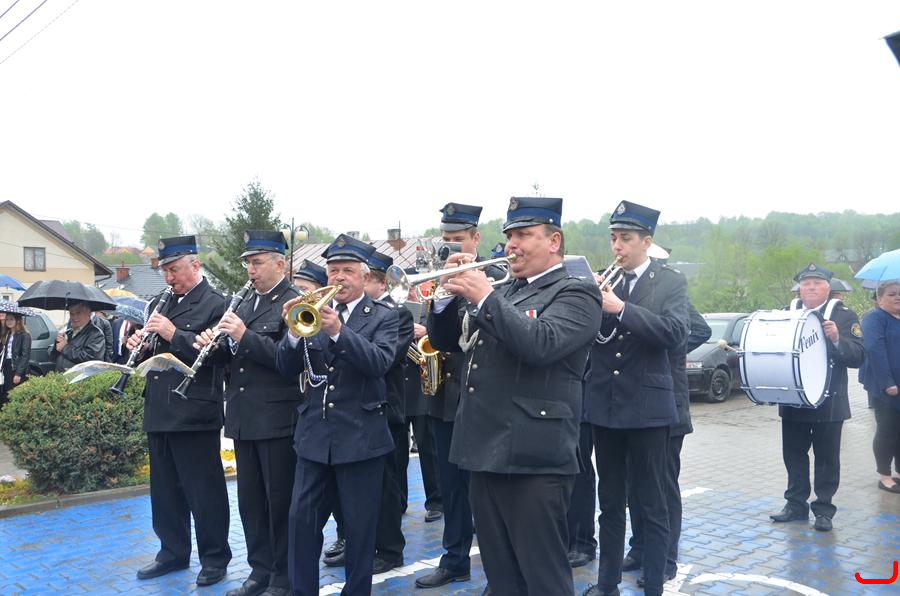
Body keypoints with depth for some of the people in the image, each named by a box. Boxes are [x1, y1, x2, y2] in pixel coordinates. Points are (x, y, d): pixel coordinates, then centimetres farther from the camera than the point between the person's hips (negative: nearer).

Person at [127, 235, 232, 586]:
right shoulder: (160, 304, 16)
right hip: (159, 412, 8)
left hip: (195, 413, -8)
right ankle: (173, 552, 32)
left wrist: (174, 334, -23)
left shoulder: (215, 305, -8)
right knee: (165, 488, 17)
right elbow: (152, 353, 20)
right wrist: (140, 345, -2)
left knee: (204, 490, 3)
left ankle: (215, 557, 17)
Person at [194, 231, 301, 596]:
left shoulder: (294, 303, -9)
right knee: (250, 500, 15)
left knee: (280, 501, 3)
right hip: (244, 419, 8)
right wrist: (213, 344, -1)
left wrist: (244, 336, -23)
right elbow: (236, 356, 18)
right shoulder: (246, 304, 16)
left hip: (278, 419, -8)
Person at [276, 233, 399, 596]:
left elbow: (380, 362, -17)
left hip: (361, 435, -3)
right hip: (314, 434, 3)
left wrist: (338, 330, -29)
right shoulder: (312, 312, 8)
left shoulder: (383, 317, 0)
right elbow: (287, 369, 3)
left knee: (360, 526, 6)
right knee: (301, 520, 6)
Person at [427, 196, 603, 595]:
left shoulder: (575, 293, -5)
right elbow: (444, 341, 17)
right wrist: (450, 292, 1)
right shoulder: (502, 293, 17)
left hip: (534, 457, -7)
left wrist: (484, 297, -17)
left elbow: (540, 344, -24)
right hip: (485, 452, 8)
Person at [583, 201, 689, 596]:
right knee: (610, 502, 15)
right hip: (604, 403, 4)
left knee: (652, 505, 5)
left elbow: (676, 333, -18)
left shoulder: (671, 282, -2)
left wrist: (621, 308, -25)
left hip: (647, 405, -4)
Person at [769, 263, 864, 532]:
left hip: (828, 402, -3)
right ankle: (796, 504, 24)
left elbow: (857, 356, -12)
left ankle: (823, 509, 17)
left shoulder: (844, 316, -3)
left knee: (827, 457, 7)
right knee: (794, 455, 12)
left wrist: (837, 339, -28)